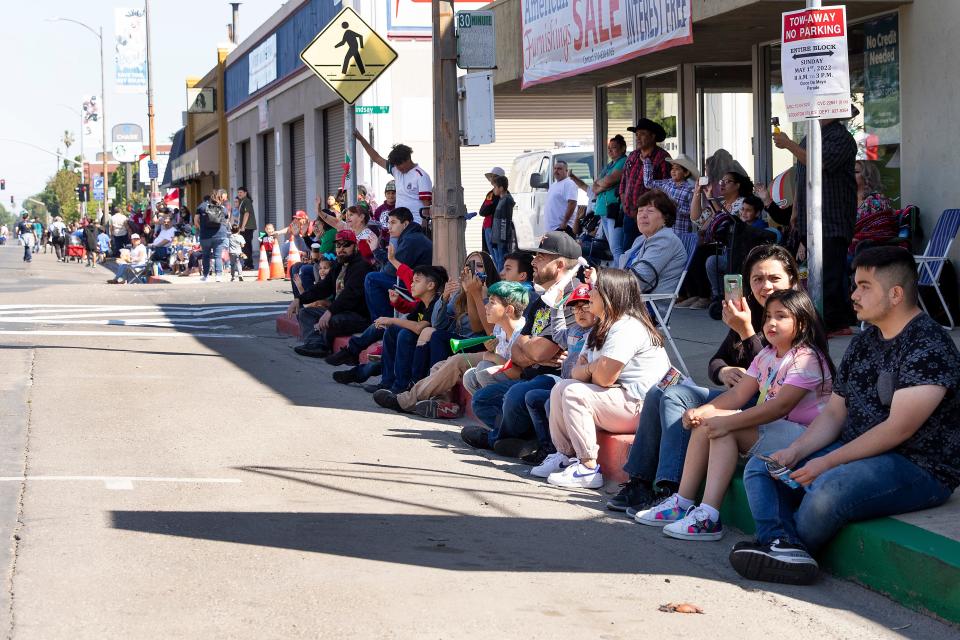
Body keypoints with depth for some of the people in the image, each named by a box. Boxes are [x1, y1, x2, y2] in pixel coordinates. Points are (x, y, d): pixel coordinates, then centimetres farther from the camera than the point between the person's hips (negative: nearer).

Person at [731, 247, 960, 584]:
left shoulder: (929, 347, -16)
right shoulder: (863, 343, 13)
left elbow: (898, 428, -22)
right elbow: (835, 412, 14)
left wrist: (828, 462, -20)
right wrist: (794, 451, -4)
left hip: (920, 468, -10)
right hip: (857, 453, 10)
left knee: (829, 488, -36)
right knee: (760, 468, 1)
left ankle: (785, 544, -8)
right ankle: (783, 545, -25)